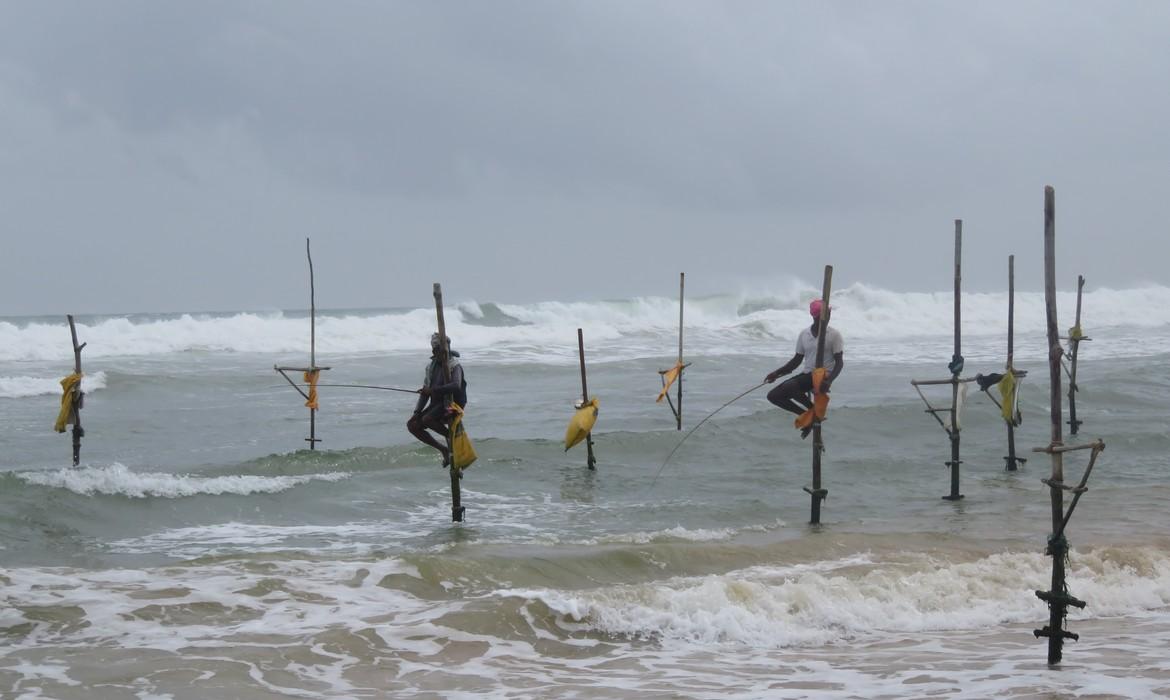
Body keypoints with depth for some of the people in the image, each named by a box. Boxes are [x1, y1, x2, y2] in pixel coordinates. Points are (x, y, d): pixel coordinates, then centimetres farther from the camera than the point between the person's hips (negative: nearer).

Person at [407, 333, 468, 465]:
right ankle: (443, 449, 5)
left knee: (427, 419, -31)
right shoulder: (431, 366, 12)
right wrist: (417, 412, 6)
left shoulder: (454, 365, -12)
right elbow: (425, 391, 15)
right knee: (412, 425, -2)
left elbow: (456, 386, -30)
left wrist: (433, 390, -36)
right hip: (436, 404, 8)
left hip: (451, 405, -8)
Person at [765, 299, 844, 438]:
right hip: (806, 374, 7)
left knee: (788, 387, -30)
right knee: (773, 395, -2)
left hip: (823, 375, -7)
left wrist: (829, 380, -27)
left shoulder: (834, 335, -7)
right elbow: (797, 360, 14)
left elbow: (839, 362, -9)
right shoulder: (804, 334, 7)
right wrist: (777, 373, 3)